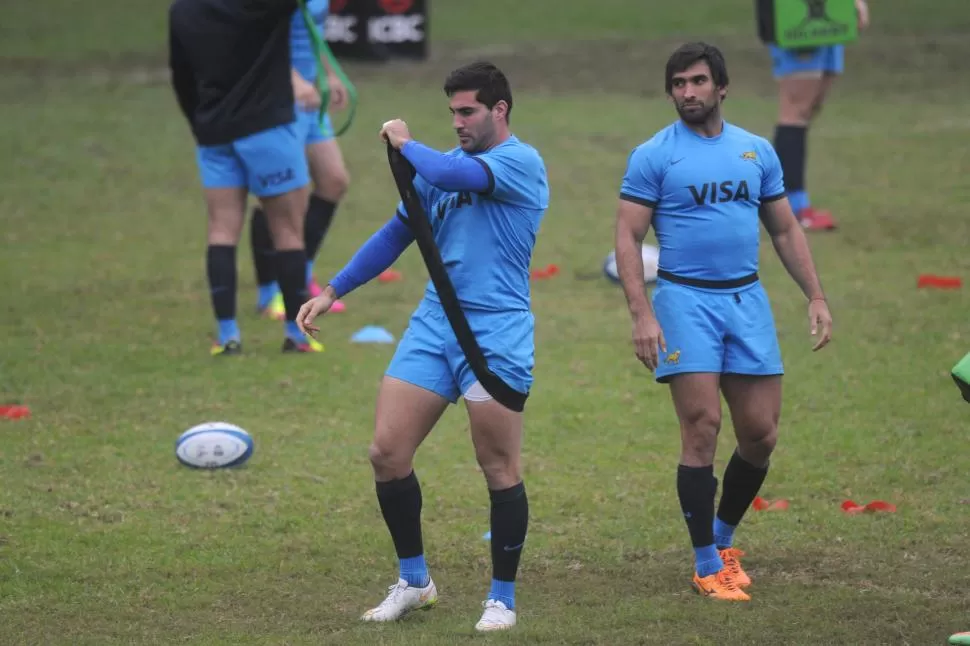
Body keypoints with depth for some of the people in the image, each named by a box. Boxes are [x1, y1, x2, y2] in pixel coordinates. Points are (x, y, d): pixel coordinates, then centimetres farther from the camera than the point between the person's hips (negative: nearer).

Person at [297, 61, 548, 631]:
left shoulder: (521, 161, -8)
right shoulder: (445, 165, 16)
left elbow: (451, 173, -26)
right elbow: (396, 235, 23)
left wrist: (406, 143, -6)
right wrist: (332, 292, 18)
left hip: (495, 332, -7)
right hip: (433, 325, 7)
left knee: (500, 471, -2)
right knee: (388, 453, -1)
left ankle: (503, 599, 10)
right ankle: (414, 581, 14)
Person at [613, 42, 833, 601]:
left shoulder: (757, 151, 11)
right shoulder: (653, 156, -1)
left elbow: (785, 230, 17)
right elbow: (628, 238, -4)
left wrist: (816, 296, 9)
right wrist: (642, 315, -15)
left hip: (748, 299, 4)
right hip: (686, 300, -4)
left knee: (761, 433, 2)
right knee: (702, 428, -9)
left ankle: (724, 535, 25)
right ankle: (707, 565, 0)